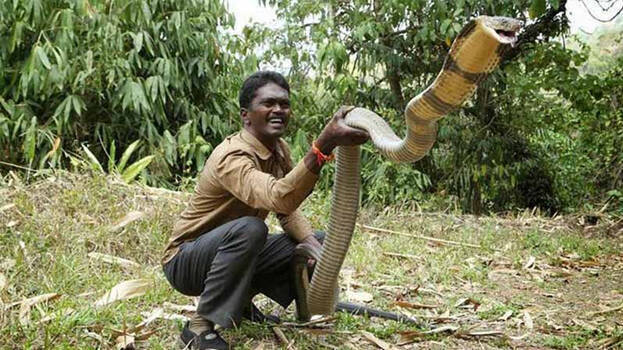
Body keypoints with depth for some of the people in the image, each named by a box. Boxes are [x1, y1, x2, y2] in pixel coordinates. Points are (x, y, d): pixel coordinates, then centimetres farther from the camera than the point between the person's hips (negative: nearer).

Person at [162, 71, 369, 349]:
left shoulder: (280, 150, -1)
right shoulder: (232, 156, -28)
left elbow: (288, 211, 6)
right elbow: (280, 199, -47)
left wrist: (314, 246, -14)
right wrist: (324, 144, -59)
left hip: (237, 253, 8)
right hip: (185, 260, -8)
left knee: (318, 243, 0)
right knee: (249, 228, -36)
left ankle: (241, 298, 12)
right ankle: (200, 326, -21)